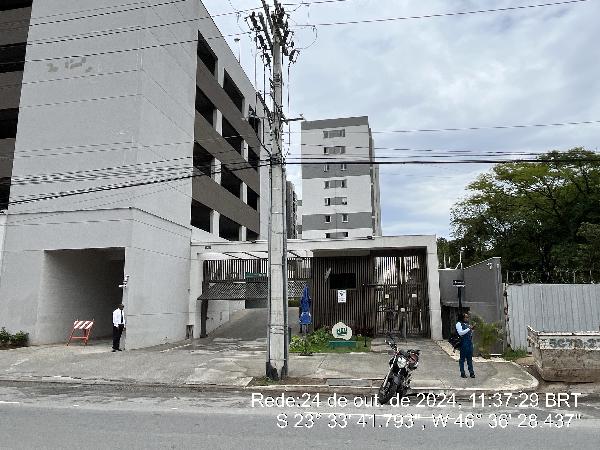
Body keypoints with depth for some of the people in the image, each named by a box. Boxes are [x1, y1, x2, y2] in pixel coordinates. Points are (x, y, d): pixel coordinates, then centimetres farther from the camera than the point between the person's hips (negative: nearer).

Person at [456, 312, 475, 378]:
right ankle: (462, 373, 8)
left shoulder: (468, 324, 17)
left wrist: (472, 330, 6)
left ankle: (471, 372, 14)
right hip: (463, 343, -6)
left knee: (470, 358, 9)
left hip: (470, 343, 6)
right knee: (462, 358, 1)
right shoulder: (459, 324, -4)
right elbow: (460, 333, -16)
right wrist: (469, 329, -17)